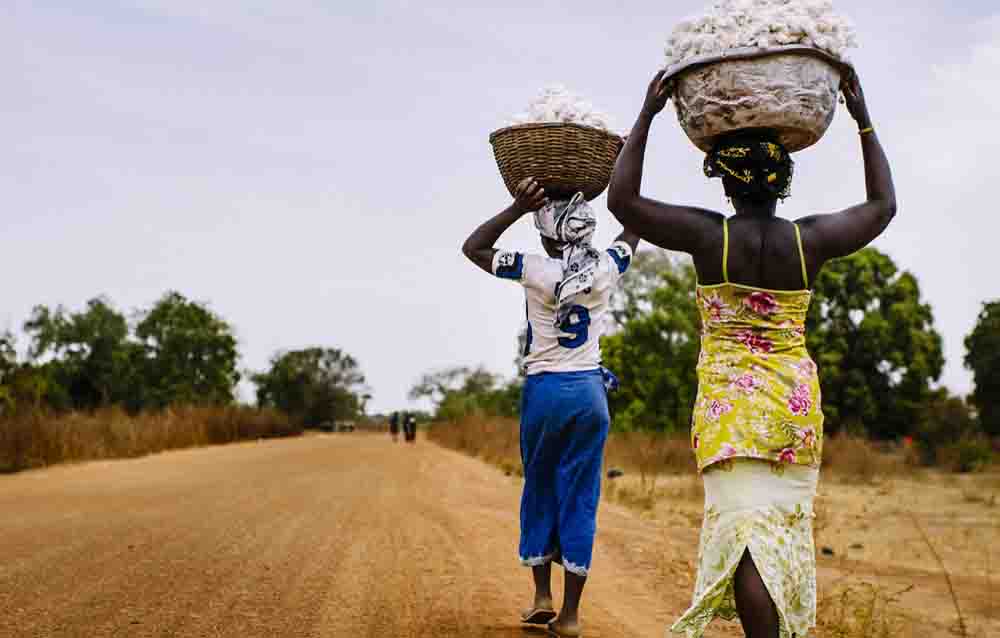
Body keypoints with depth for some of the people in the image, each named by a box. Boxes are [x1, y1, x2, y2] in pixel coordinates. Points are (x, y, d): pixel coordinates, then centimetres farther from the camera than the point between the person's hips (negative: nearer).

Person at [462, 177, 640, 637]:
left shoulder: (536, 270, -11)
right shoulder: (606, 269, -1)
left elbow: (473, 248, 0)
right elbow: (634, 228, 21)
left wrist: (516, 209, -7)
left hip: (544, 391, -2)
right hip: (591, 391, 2)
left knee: (540, 490, 14)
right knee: (580, 497, 3)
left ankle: (542, 595, 16)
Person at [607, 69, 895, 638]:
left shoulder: (709, 235, -9)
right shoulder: (811, 240, -2)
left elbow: (622, 199, -3)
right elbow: (884, 204, 16)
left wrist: (647, 115, 1)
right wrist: (863, 118, 19)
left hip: (729, 398, -3)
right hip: (797, 399, 3)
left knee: (748, 528, -10)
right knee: (789, 525, 15)